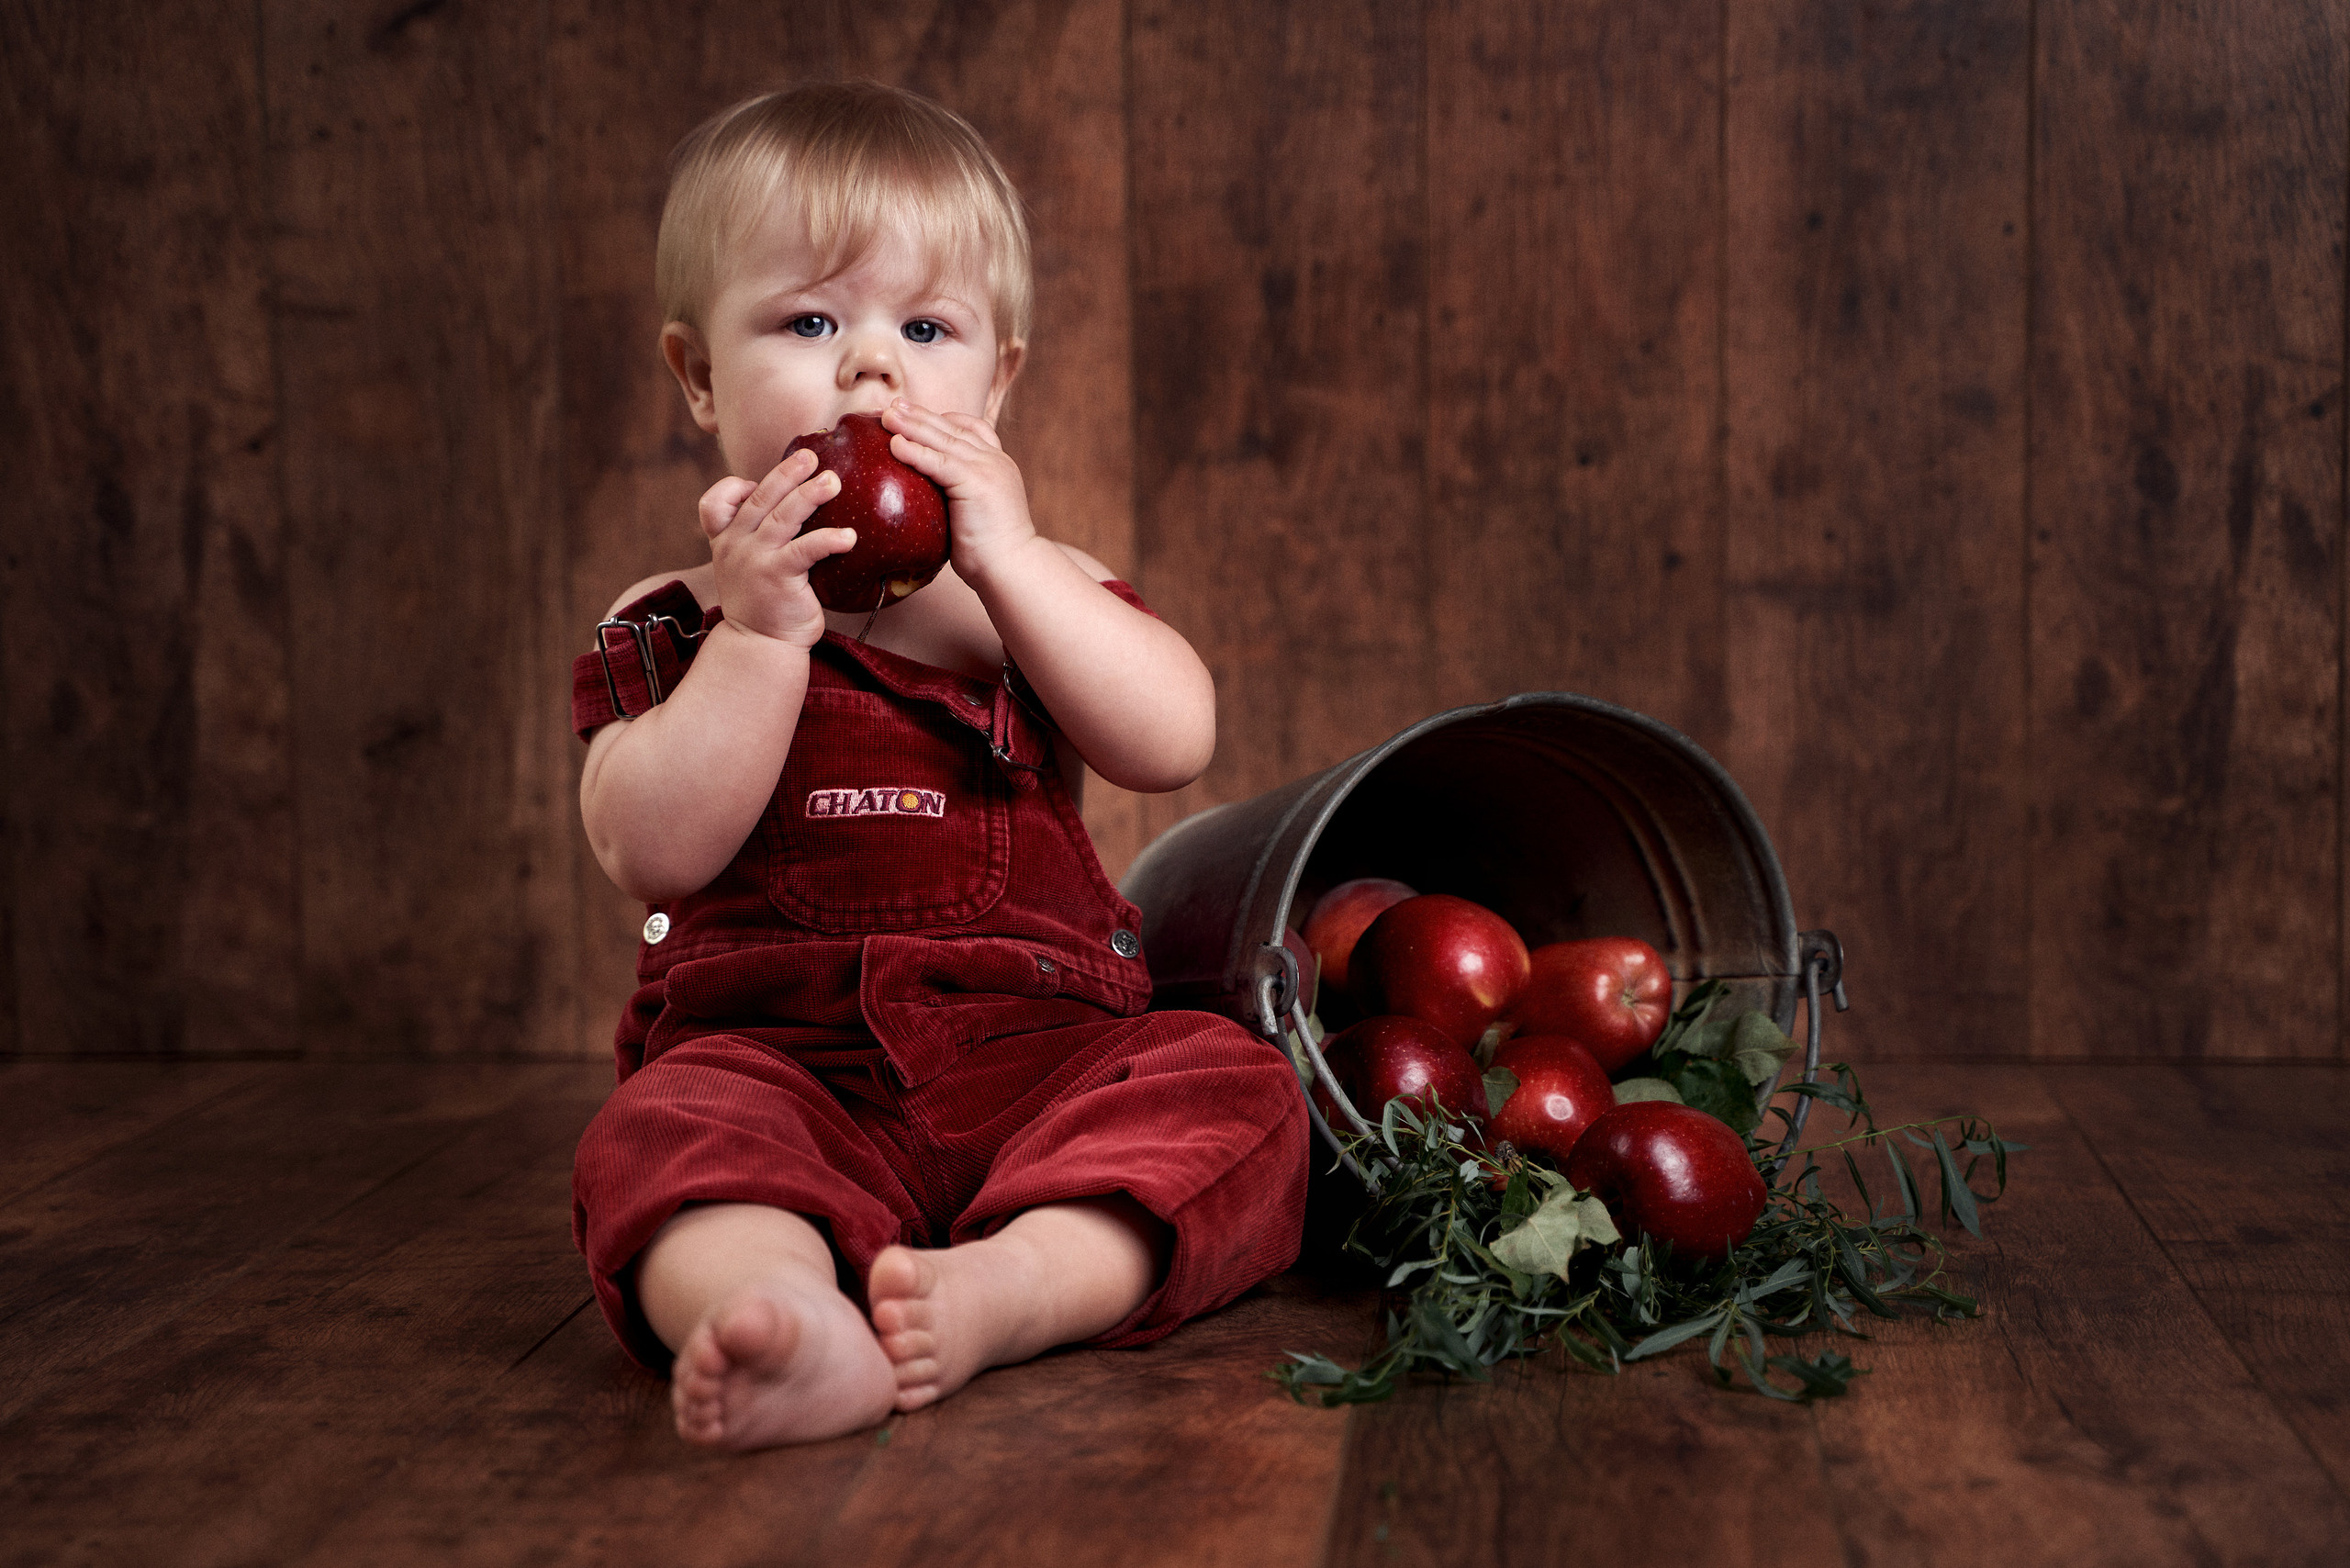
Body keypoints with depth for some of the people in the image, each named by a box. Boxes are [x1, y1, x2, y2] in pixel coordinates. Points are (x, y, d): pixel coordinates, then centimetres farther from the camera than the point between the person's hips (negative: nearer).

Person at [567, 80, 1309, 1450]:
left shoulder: (1038, 587, 14)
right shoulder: (665, 624, 8)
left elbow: (1174, 744, -5)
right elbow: (655, 852, -9)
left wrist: (1009, 561, -12)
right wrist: (765, 627, -17)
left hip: (1044, 1051, 2)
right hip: (776, 1059, -2)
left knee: (1231, 1087, -25)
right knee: (665, 1135, -33)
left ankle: (1013, 1283, -46)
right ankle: (779, 1306, -61)